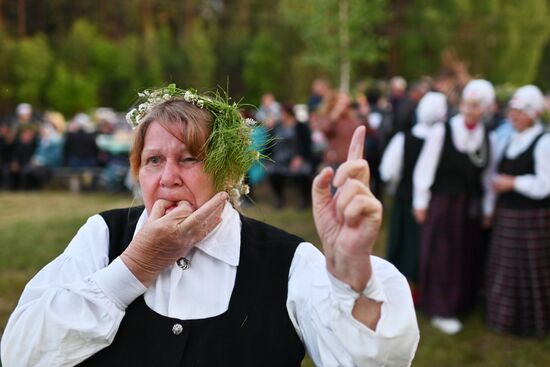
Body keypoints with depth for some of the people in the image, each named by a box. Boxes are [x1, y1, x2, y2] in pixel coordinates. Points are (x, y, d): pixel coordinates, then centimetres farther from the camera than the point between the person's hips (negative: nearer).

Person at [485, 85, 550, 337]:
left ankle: (529, 324, 21)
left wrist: (512, 183, -17)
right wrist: (496, 182, 2)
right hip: (506, 214, 8)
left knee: (529, 271, 4)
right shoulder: (511, 139, 8)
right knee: (504, 268, 16)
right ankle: (505, 317, 33)